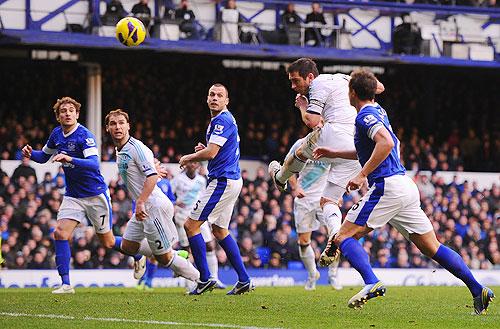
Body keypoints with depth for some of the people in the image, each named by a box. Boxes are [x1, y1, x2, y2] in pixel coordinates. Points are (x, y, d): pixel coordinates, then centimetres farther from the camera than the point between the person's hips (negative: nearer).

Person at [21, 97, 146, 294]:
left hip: (96, 195, -5)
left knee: (107, 242, 7)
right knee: (60, 234, -15)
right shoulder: (56, 134, 2)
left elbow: (94, 164, -31)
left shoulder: (85, 136, -19)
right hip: (72, 195, 5)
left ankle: (138, 256, 37)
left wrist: (70, 159, -46)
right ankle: (66, 284, -11)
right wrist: (31, 154, -5)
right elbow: (44, 156, 17)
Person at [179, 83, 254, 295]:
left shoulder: (222, 120, -15)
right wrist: (204, 150, 9)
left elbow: (211, 153, -22)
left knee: (191, 225, -8)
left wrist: (188, 157, -5)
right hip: (231, 180, 11)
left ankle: (205, 279, -8)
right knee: (220, 230, 17)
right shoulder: (220, 120, 18)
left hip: (223, 181, -11)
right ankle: (244, 280, 15)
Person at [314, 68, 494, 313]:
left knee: (343, 237, -5)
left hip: (387, 187, -9)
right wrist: (334, 154, 37)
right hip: (407, 187, 9)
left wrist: (362, 175, -22)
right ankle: (478, 290, 0)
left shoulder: (365, 116, -7)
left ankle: (371, 283, -27)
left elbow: (386, 143, -25)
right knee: (432, 248, 9)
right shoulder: (378, 112, 21)